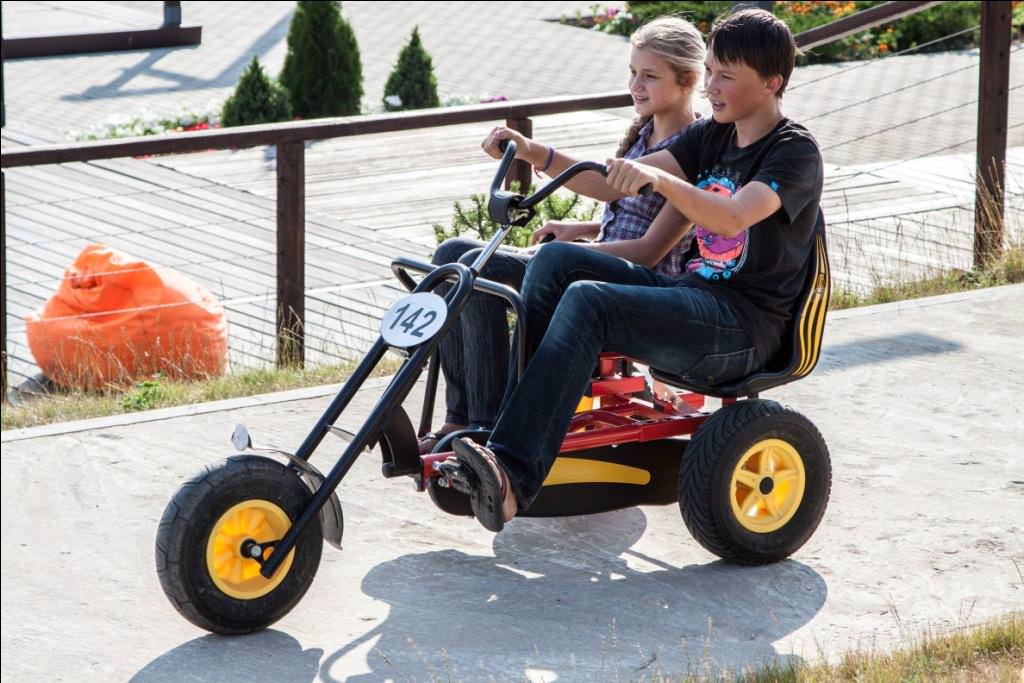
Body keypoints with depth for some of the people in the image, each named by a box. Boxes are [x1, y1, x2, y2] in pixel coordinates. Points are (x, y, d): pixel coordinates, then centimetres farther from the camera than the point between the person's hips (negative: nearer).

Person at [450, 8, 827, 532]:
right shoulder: (713, 136, 15)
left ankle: (512, 478, -39)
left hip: (746, 324, -8)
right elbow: (616, 183, 7)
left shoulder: (795, 151, -9)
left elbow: (735, 216, -29)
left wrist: (657, 177, -43)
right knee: (556, 260, -11)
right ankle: (497, 421, -18)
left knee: (587, 301, -29)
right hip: (691, 292, 8)